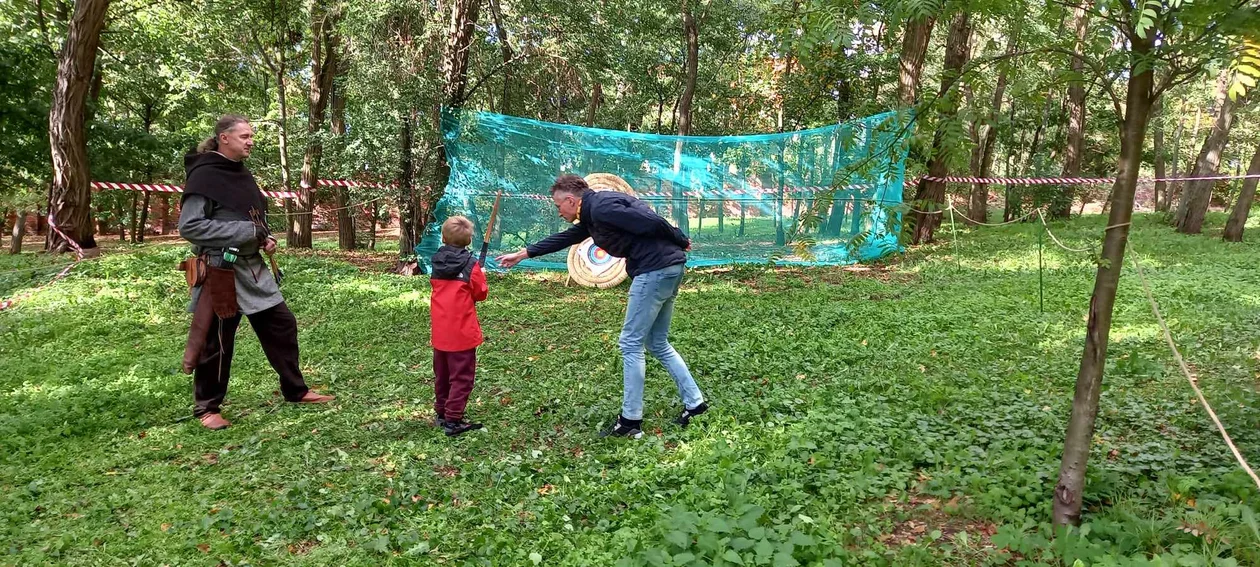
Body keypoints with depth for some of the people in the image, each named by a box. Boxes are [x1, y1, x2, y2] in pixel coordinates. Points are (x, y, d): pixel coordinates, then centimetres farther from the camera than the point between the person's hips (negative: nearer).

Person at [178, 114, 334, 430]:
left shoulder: (241, 174, 12)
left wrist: (266, 238, 4)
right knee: (217, 342, 2)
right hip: (221, 271, -8)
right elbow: (189, 226, -20)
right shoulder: (204, 176, -13)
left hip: (252, 268, 8)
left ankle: (295, 390, 23)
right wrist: (246, 232, -22)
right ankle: (206, 408, 18)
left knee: (282, 325, 10)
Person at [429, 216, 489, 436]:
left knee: (442, 373, 19)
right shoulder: (470, 265, -13)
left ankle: (441, 413, 30)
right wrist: (481, 278, 12)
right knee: (461, 376, 1)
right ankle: (453, 420, 0)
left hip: (439, 330, 6)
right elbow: (481, 294, -5)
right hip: (462, 331, -6)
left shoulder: (437, 263, 3)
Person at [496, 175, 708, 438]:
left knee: (631, 344, -2)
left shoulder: (601, 207, -13)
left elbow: (652, 223, -18)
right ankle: (694, 403, 22)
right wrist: (524, 253, 34)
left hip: (655, 270, -10)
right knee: (658, 344, 18)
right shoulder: (592, 214, 18)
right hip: (669, 269, 10)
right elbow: (564, 238, 31)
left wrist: (680, 242, -3)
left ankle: (630, 421, 4)